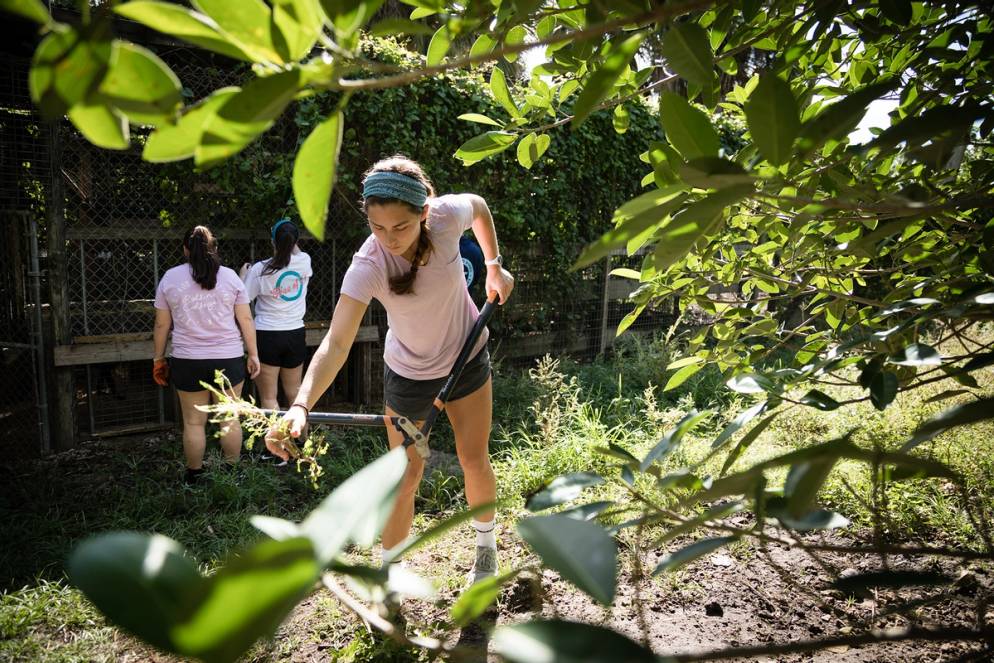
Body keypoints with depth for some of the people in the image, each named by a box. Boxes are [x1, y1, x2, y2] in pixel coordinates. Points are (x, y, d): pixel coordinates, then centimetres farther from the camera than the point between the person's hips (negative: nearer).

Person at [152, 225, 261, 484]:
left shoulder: (169, 278, 2)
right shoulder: (230, 276, 0)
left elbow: (162, 325, 5)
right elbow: (246, 321, 0)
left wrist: (158, 358, 14)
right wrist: (253, 355, 6)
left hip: (187, 361, 0)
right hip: (228, 359, 0)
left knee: (194, 421, 9)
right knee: (229, 419, 8)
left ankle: (195, 475, 17)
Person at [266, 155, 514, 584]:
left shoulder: (448, 215, -28)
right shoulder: (368, 267, -35)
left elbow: (479, 206, -2)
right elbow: (336, 344, -44)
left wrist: (494, 265, -3)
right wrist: (300, 406, -59)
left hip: (467, 356, 2)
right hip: (407, 372, -2)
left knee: (475, 461, 11)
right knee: (407, 474, 2)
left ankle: (486, 545, 39)